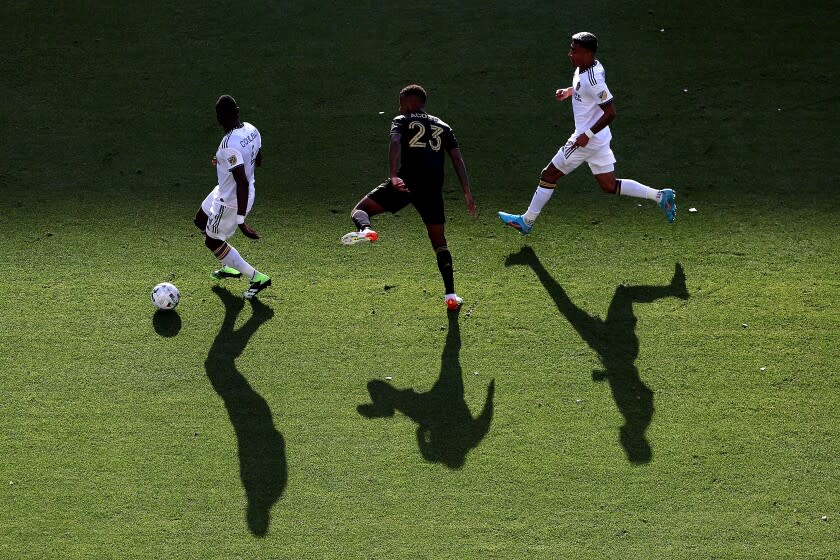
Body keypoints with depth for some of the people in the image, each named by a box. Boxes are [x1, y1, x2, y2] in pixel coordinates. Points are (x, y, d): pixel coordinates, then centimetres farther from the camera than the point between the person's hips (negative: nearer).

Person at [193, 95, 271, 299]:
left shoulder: (229, 146, -34)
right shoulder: (251, 130, -8)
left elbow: (243, 183, -36)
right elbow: (258, 161, 8)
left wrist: (241, 221, -33)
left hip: (231, 202, -9)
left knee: (212, 241, 14)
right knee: (201, 221, 29)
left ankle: (257, 277, 18)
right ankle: (231, 267, 43)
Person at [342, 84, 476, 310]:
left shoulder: (402, 121, 14)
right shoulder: (443, 127, 25)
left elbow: (395, 144, -8)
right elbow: (457, 159, 15)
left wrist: (394, 176, -20)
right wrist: (467, 192, 12)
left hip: (406, 181, -3)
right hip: (433, 188, 3)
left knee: (360, 210, 3)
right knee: (439, 242, 15)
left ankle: (365, 230, -35)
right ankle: (450, 294, 7)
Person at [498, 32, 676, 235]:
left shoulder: (592, 80, -26)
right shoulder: (592, 66, 3)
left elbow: (610, 113, -26)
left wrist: (587, 135, -22)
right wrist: (569, 91, 9)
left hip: (587, 140, -10)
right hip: (600, 139, 10)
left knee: (548, 175, 4)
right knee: (609, 186, 15)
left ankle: (526, 221, 17)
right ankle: (660, 195, 11)